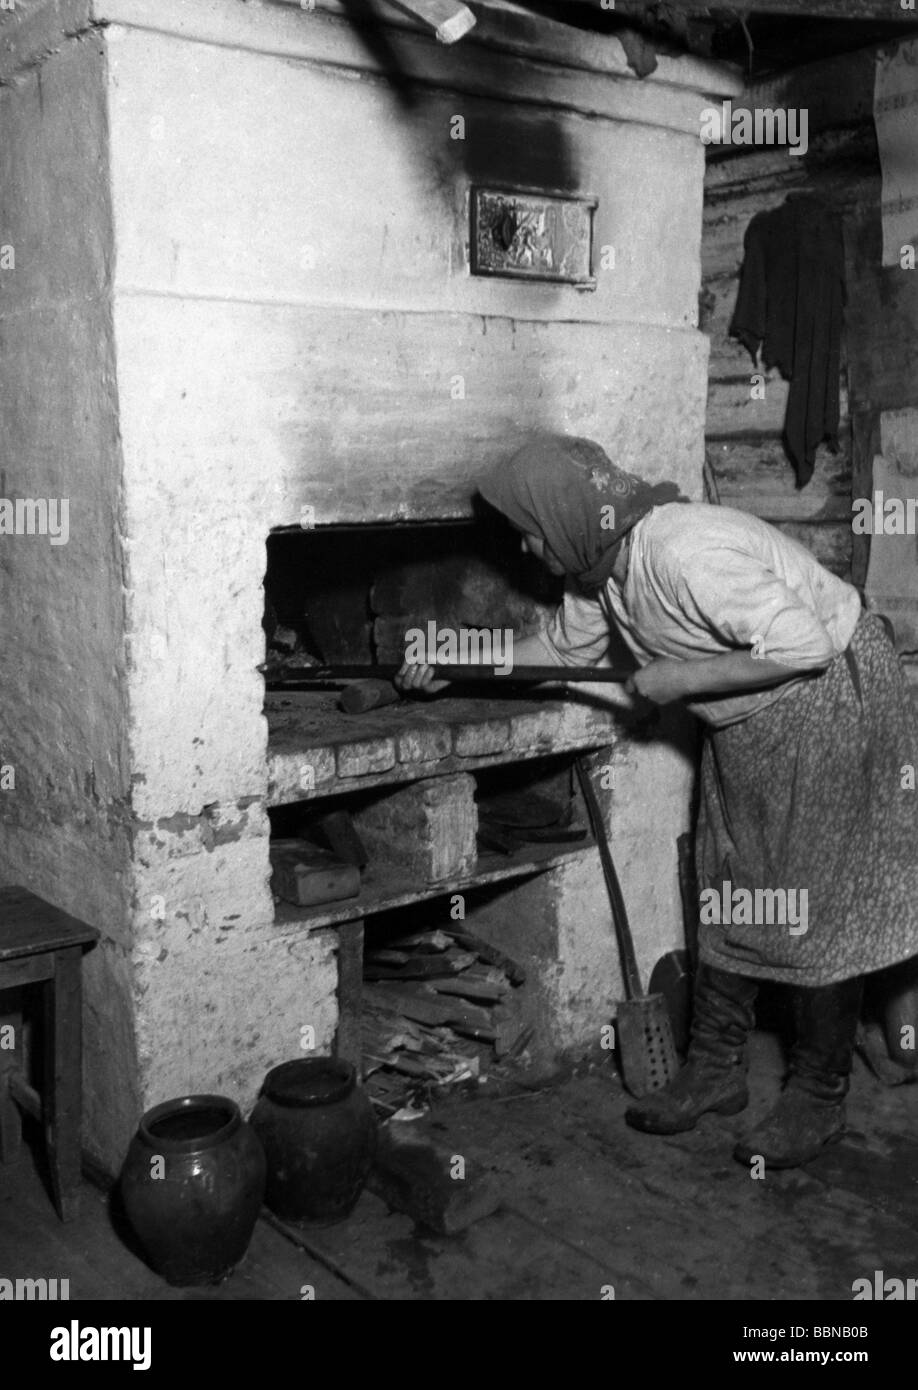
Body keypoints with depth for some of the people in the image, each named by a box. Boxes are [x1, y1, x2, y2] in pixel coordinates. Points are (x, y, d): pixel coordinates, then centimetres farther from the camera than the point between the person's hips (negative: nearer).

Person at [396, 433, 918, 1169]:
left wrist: (683, 679, -25)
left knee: (817, 906, 0)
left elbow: (801, 644, -33)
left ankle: (819, 1096, 14)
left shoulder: (687, 554, -32)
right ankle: (717, 1069, 24)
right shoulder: (597, 568, -2)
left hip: (829, 700, -9)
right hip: (746, 723, 9)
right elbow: (565, 647, 16)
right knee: (729, 899, 12)